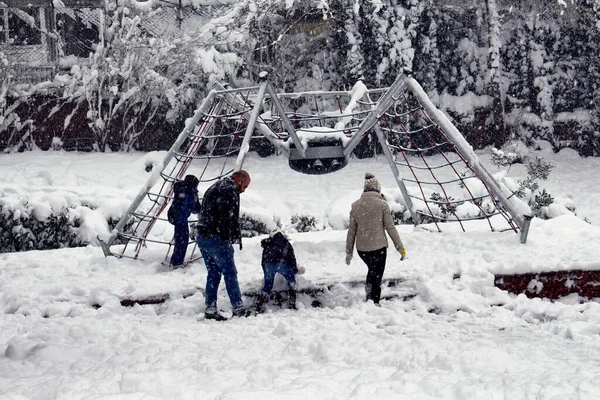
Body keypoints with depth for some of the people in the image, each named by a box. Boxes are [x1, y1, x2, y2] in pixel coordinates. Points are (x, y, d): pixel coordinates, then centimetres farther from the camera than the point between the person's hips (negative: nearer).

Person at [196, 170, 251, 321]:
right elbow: (231, 217, -17)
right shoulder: (231, 190, -9)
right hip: (216, 239, -9)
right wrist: (237, 237, -11)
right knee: (230, 273, -1)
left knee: (213, 273, 13)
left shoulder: (213, 188, 22)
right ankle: (238, 308, 1)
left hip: (202, 237, 9)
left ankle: (210, 309, 11)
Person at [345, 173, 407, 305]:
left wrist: (349, 251, 13)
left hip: (361, 249, 3)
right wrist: (400, 247, 2)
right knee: (377, 277, 9)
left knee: (372, 269, 27)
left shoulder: (356, 205, 1)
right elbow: (390, 228, -6)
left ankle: (369, 294, 15)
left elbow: (352, 230, 4)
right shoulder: (382, 204, -8)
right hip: (378, 247, -3)